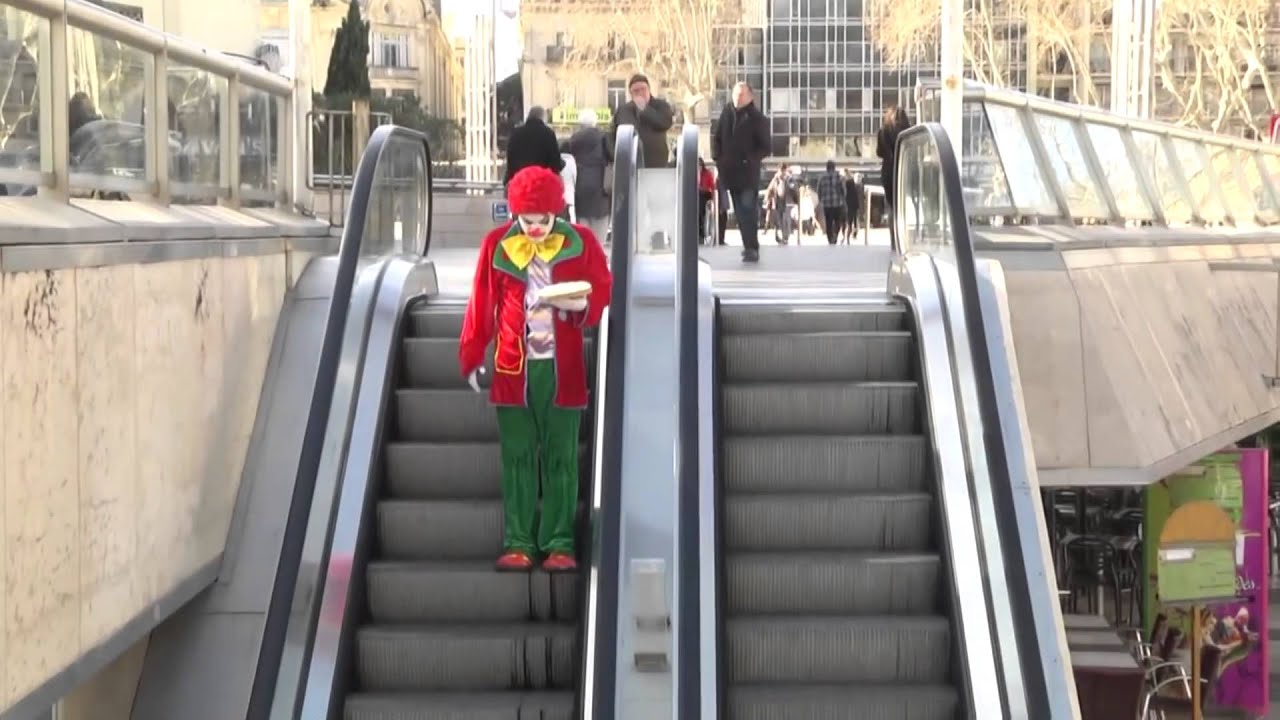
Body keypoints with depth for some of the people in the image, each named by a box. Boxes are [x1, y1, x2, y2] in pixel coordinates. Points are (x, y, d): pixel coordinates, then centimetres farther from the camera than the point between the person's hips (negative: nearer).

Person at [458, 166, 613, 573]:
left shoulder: (580, 242, 1)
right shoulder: (497, 244, 2)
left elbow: (603, 290, 5)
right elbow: (481, 303, 5)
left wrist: (582, 304, -17)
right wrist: (472, 356, 5)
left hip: (562, 369, 0)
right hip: (512, 368, 1)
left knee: (561, 458, 3)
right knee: (517, 458, 3)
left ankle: (559, 544, 8)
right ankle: (518, 543, 8)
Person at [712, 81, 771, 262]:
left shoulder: (758, 118, -7)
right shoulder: (726, 113, 7)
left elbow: (765, 147, -5)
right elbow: (717, 138, 16)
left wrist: (750, 160, -16)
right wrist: (717, 157, 3)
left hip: (748, 172, -5)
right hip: (731, 172, 5)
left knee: (748, 211, -11)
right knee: (740, 212, 12)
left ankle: (752, 249, -12)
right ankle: (749, 246, 22)